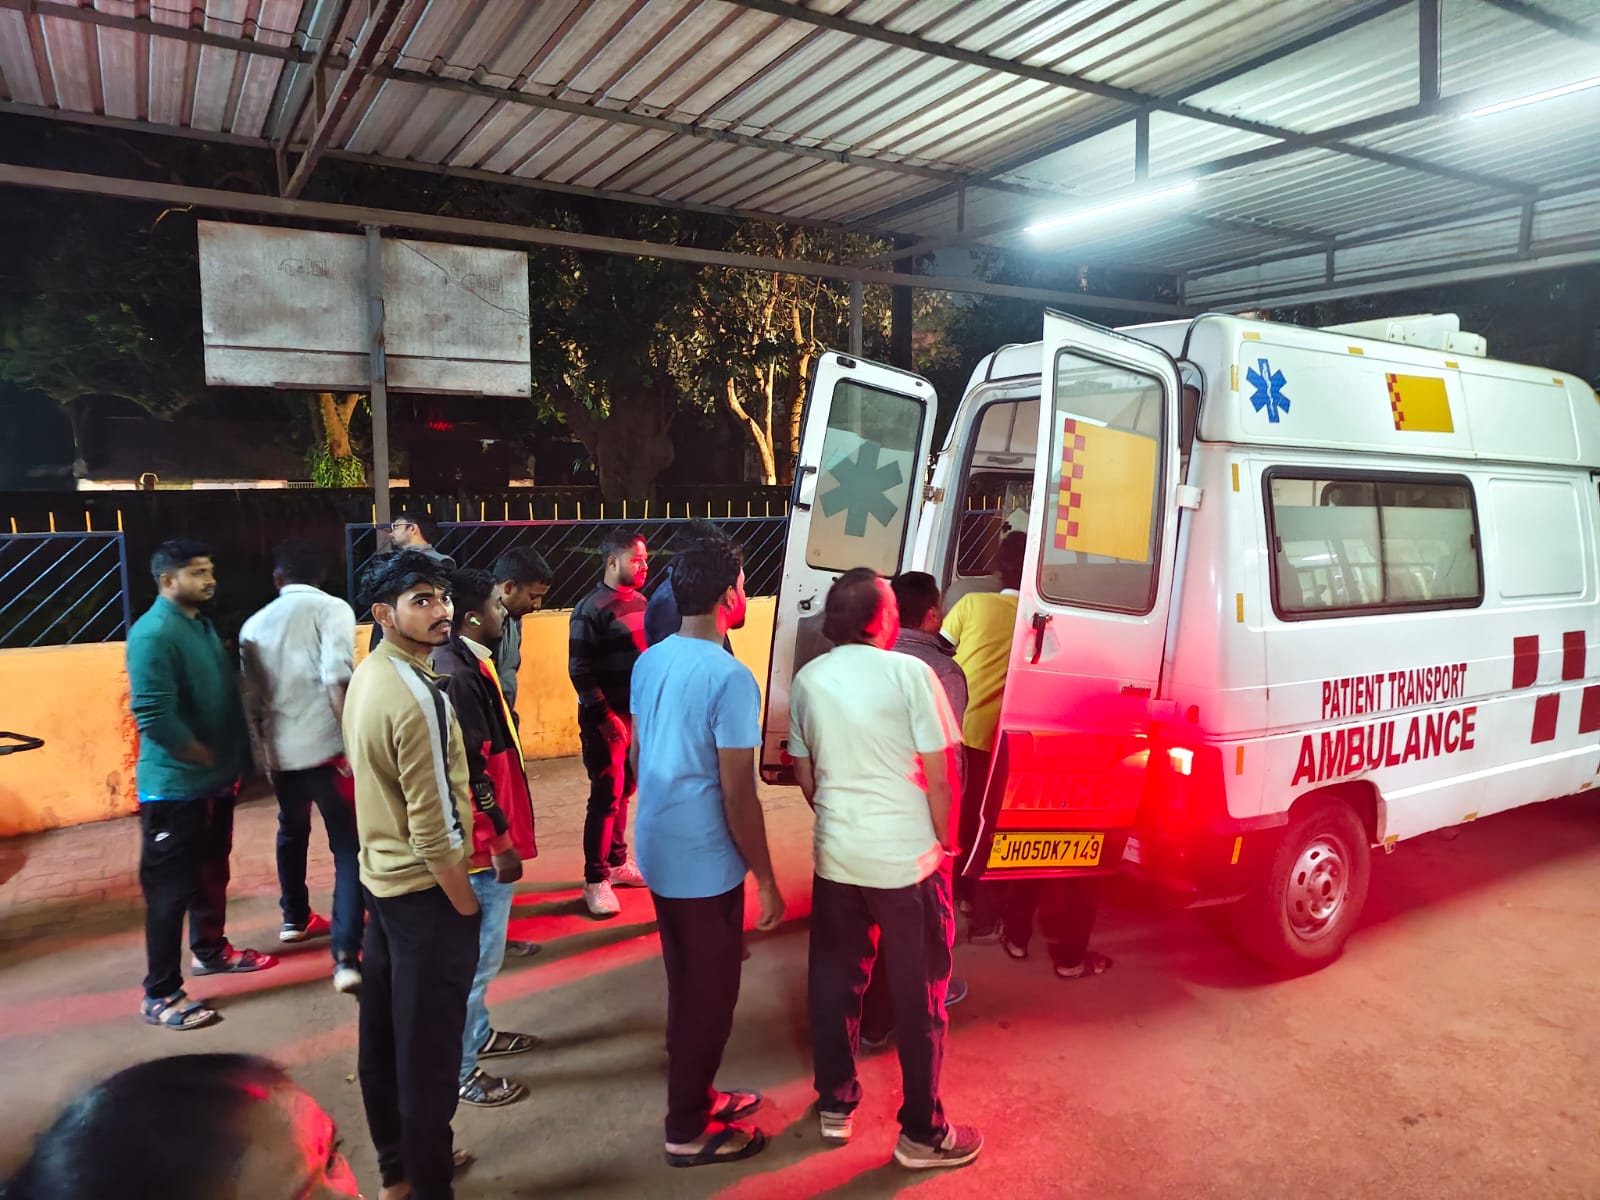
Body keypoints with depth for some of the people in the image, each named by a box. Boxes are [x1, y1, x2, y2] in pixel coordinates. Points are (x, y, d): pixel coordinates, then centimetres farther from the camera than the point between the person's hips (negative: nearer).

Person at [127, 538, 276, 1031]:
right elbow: (155, 717, -26)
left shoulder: (202, 624, 9)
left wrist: (232, 760, 11)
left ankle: (210, 950, 40)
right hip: (175, 787, -9)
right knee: (170, 889, 1)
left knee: (211, 874, 22)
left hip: (214, 781, 9)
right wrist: (209, 758, -15)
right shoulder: (153, 633, -20)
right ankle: (160, 994, 11)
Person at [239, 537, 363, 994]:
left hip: (280, 750, 6)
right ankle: (346, 956, -10)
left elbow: (250, 698, 13)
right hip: (326, 748, -5)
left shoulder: (255, 624, 11)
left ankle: (295, 918, 46)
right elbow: (336, 680, -17)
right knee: (348, 848, -1)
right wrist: (352, 744, -15)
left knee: (292, 832, 29)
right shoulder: (331, 608, -4)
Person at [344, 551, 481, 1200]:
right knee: (429, 1047, 5)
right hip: (426, 891, -9)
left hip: (381, 879, 9)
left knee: (383, 1036, 20)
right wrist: (467, 907, -12)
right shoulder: (417, 696, -25)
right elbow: (435, 830, -24)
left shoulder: (367, 675, 4)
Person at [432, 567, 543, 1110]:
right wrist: (500, 841, -19)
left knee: (478, 947, 23)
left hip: (488, 835, 10)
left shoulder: (467, 662, 7)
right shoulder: (456, 674, -25)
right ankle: (459, 1069, 18)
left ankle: (479, 1033, 40)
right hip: (482, 841, -10)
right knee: (476, 954, 3)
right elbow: (471, 770, -25)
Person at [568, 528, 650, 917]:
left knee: (624, 792, 16)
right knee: (606, 797, -1)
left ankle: (617, 863, 31)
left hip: (638, 713, 7)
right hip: (607, 717, -7)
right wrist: (604, 716, -18)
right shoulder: (592, 609, -14)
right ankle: (595, 880, 10)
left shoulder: (640, 601, 8)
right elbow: (579, 670, -16)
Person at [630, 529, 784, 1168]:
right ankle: (688, 1131, 24)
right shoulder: (729, 677, -22)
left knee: (686, 985, 23)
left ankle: (696, 1096, 39)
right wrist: (767, 880, -12)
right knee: (709, 996, 9)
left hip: (658, 851, 8)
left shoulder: (649, 661, 3)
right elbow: (737, 794, -21)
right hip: (705, 862, -8)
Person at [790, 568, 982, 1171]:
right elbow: (939, 779, -12)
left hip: (836, 856, 5)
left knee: (835, 980, 19)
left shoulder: (808, 680, 2)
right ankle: (922, 1133, 22)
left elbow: (805, 776, 10)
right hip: (908, 859, -5)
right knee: (919, 996, 10)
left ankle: (836, 1105, 33)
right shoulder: (909, 673, -13)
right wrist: (947, 844, 3)